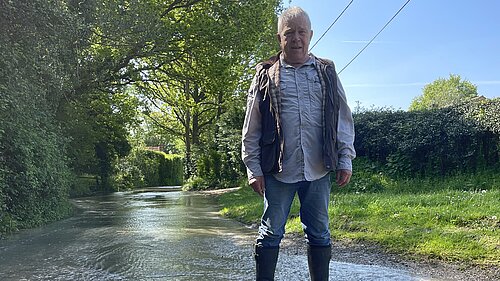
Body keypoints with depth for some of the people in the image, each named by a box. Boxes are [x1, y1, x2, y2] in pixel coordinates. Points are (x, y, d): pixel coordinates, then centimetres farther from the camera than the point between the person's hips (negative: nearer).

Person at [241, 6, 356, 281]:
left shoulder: (327, 72, 10)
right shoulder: (266, 75, 4)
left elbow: (343, 120, 11)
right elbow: (251, 130, 3)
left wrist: (345, 160, 3)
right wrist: (253, 169, -2)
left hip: (318, 170, 2)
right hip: (278, 170, -2)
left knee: (319, 234, 12)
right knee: (271, 233, 6)